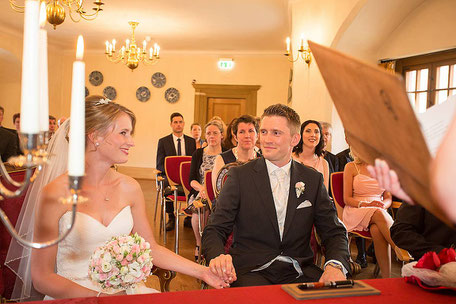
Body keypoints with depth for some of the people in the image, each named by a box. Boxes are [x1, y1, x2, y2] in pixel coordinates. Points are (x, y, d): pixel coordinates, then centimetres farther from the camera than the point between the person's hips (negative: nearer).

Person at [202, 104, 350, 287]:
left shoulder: (313, 180, 8)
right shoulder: (239, 176, 1)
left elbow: (334, 232, 7)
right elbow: (215, 229, -2)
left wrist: (335, 265, -16)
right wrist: (217, 257, -26)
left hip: (299, 271, 4)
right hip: (251, 270, -3)